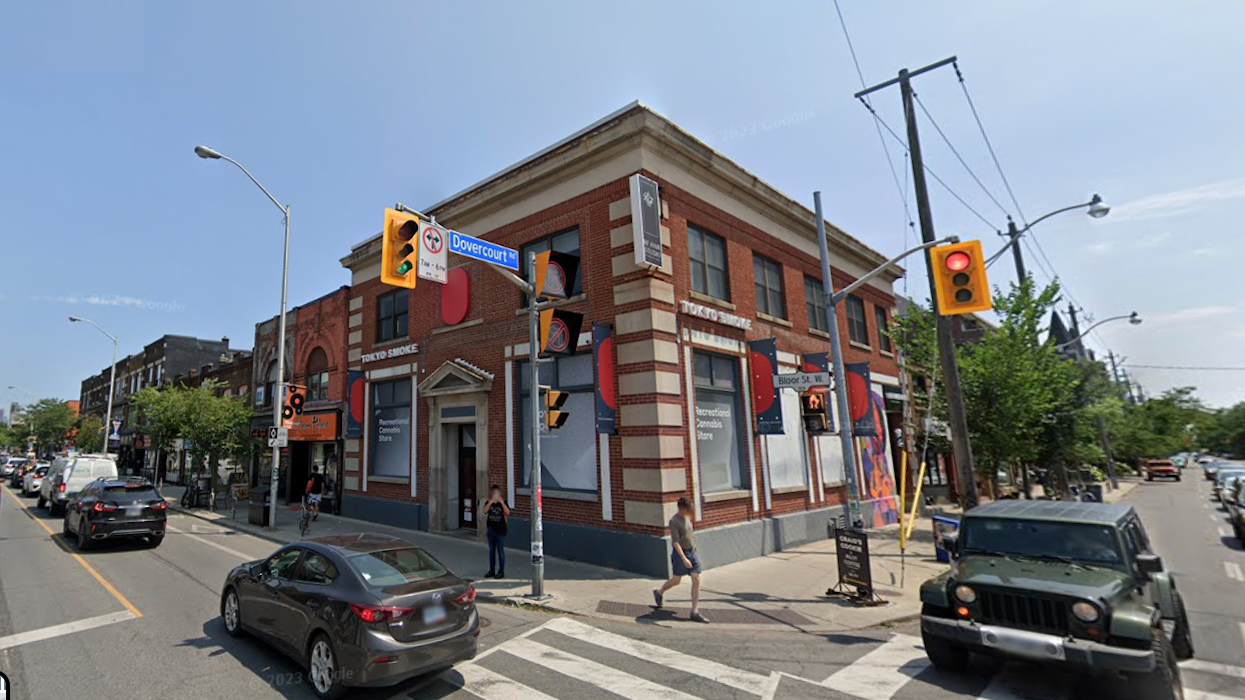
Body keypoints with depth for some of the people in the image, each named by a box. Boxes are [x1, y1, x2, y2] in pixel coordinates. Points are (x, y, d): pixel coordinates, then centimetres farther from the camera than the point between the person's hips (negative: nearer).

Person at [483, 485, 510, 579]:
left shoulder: (503, 502, -4)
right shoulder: (488, 502, 3)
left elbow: (507, 513, -18)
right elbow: (484, 511, -15)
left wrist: (502, 502, -26)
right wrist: (490, 502, -26)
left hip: (500, 530, -3)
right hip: (491, 530, 3)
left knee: (500, 550, 0)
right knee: (491, 550, 13)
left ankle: (501, 571, 8)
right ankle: (492, 570, 23)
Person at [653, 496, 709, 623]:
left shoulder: (687, 518, 8)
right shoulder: (674, 521, -17)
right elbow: (675, 542, -23)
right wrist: (684, 558, -30)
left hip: (692, 552, 7)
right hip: (680, 554, -7)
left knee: (696, 581, -2)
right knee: (676, 581, 9)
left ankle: (694, 612, 2)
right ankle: (659, 592, 38)